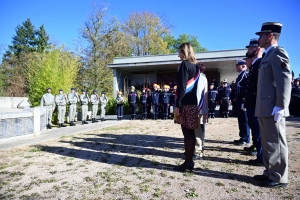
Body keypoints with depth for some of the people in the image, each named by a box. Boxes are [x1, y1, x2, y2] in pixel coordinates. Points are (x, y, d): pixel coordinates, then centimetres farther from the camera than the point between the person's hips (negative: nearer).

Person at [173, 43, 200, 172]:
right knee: (190, 133, 11)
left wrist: (177, 105, -16)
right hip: (193, 103, 9)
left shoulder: (185, 64, -8)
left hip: (186, 104, -9)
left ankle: (187, 162, 5)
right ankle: (189, 161, 19)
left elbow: (182, 86, -16)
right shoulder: (195, 66, 17)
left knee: (187, 134, -3)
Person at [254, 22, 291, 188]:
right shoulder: (267, 55, 20)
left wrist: (280, 106, -22)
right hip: (265, 109, 10)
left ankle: (279, 177, 12)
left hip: (273, 109, -10)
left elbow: (285, 81, -18)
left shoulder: (278, 53, -9)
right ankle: (270, 173, 28)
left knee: (276, 144, 0)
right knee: (267, 143, 16)